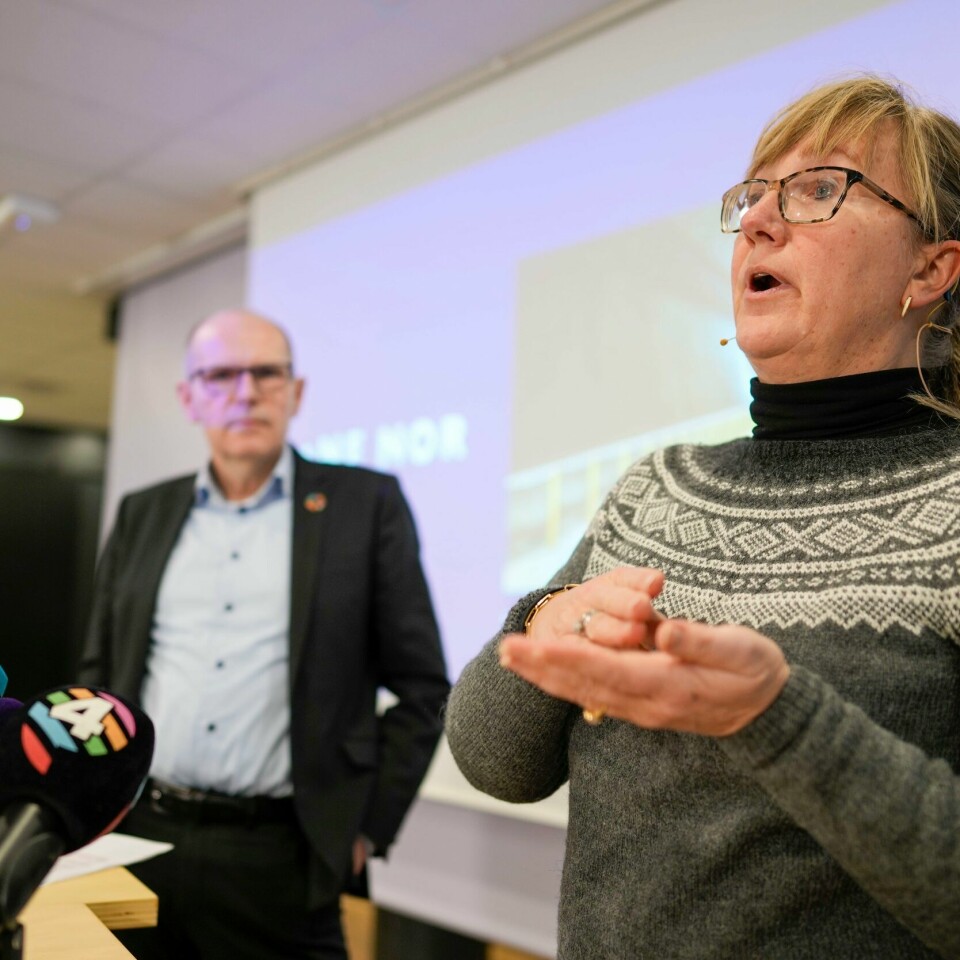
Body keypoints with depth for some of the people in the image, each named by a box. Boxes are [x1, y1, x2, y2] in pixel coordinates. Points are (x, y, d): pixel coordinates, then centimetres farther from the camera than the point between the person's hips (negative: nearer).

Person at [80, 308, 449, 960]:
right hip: (133, 838, 4)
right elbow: (100, 674, 16)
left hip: (278, 858, -3)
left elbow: (420, 685, -2)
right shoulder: (143, 515, 9)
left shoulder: (366, 504, -2)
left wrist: (367, 830, -5)